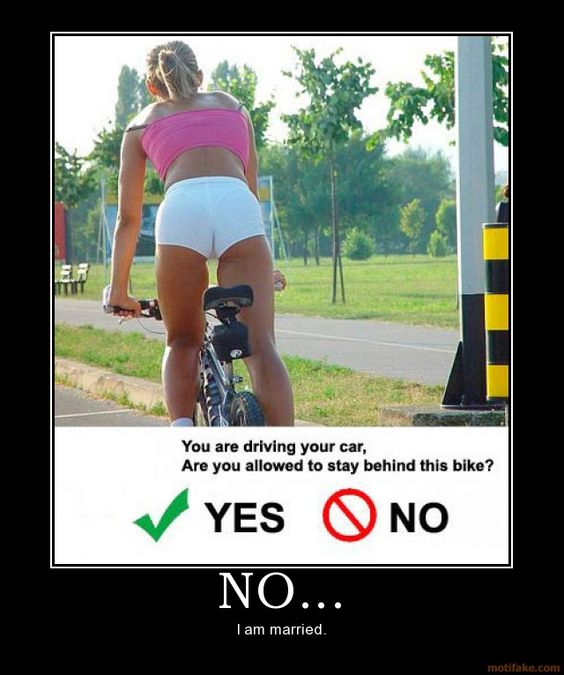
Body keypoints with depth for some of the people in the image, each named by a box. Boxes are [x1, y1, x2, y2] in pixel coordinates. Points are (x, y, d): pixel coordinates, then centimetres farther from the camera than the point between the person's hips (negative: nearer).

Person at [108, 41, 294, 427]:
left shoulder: (143, 123, 31)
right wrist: (264, 267, 50)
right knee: (260, 345, -5)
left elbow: (128, 219, 29)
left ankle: (181, 429, -7)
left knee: (183, 343, 17)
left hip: (181, 208, 0)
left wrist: (119, 291, 37)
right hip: (238, 206, 0)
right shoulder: (233, 107, 35)